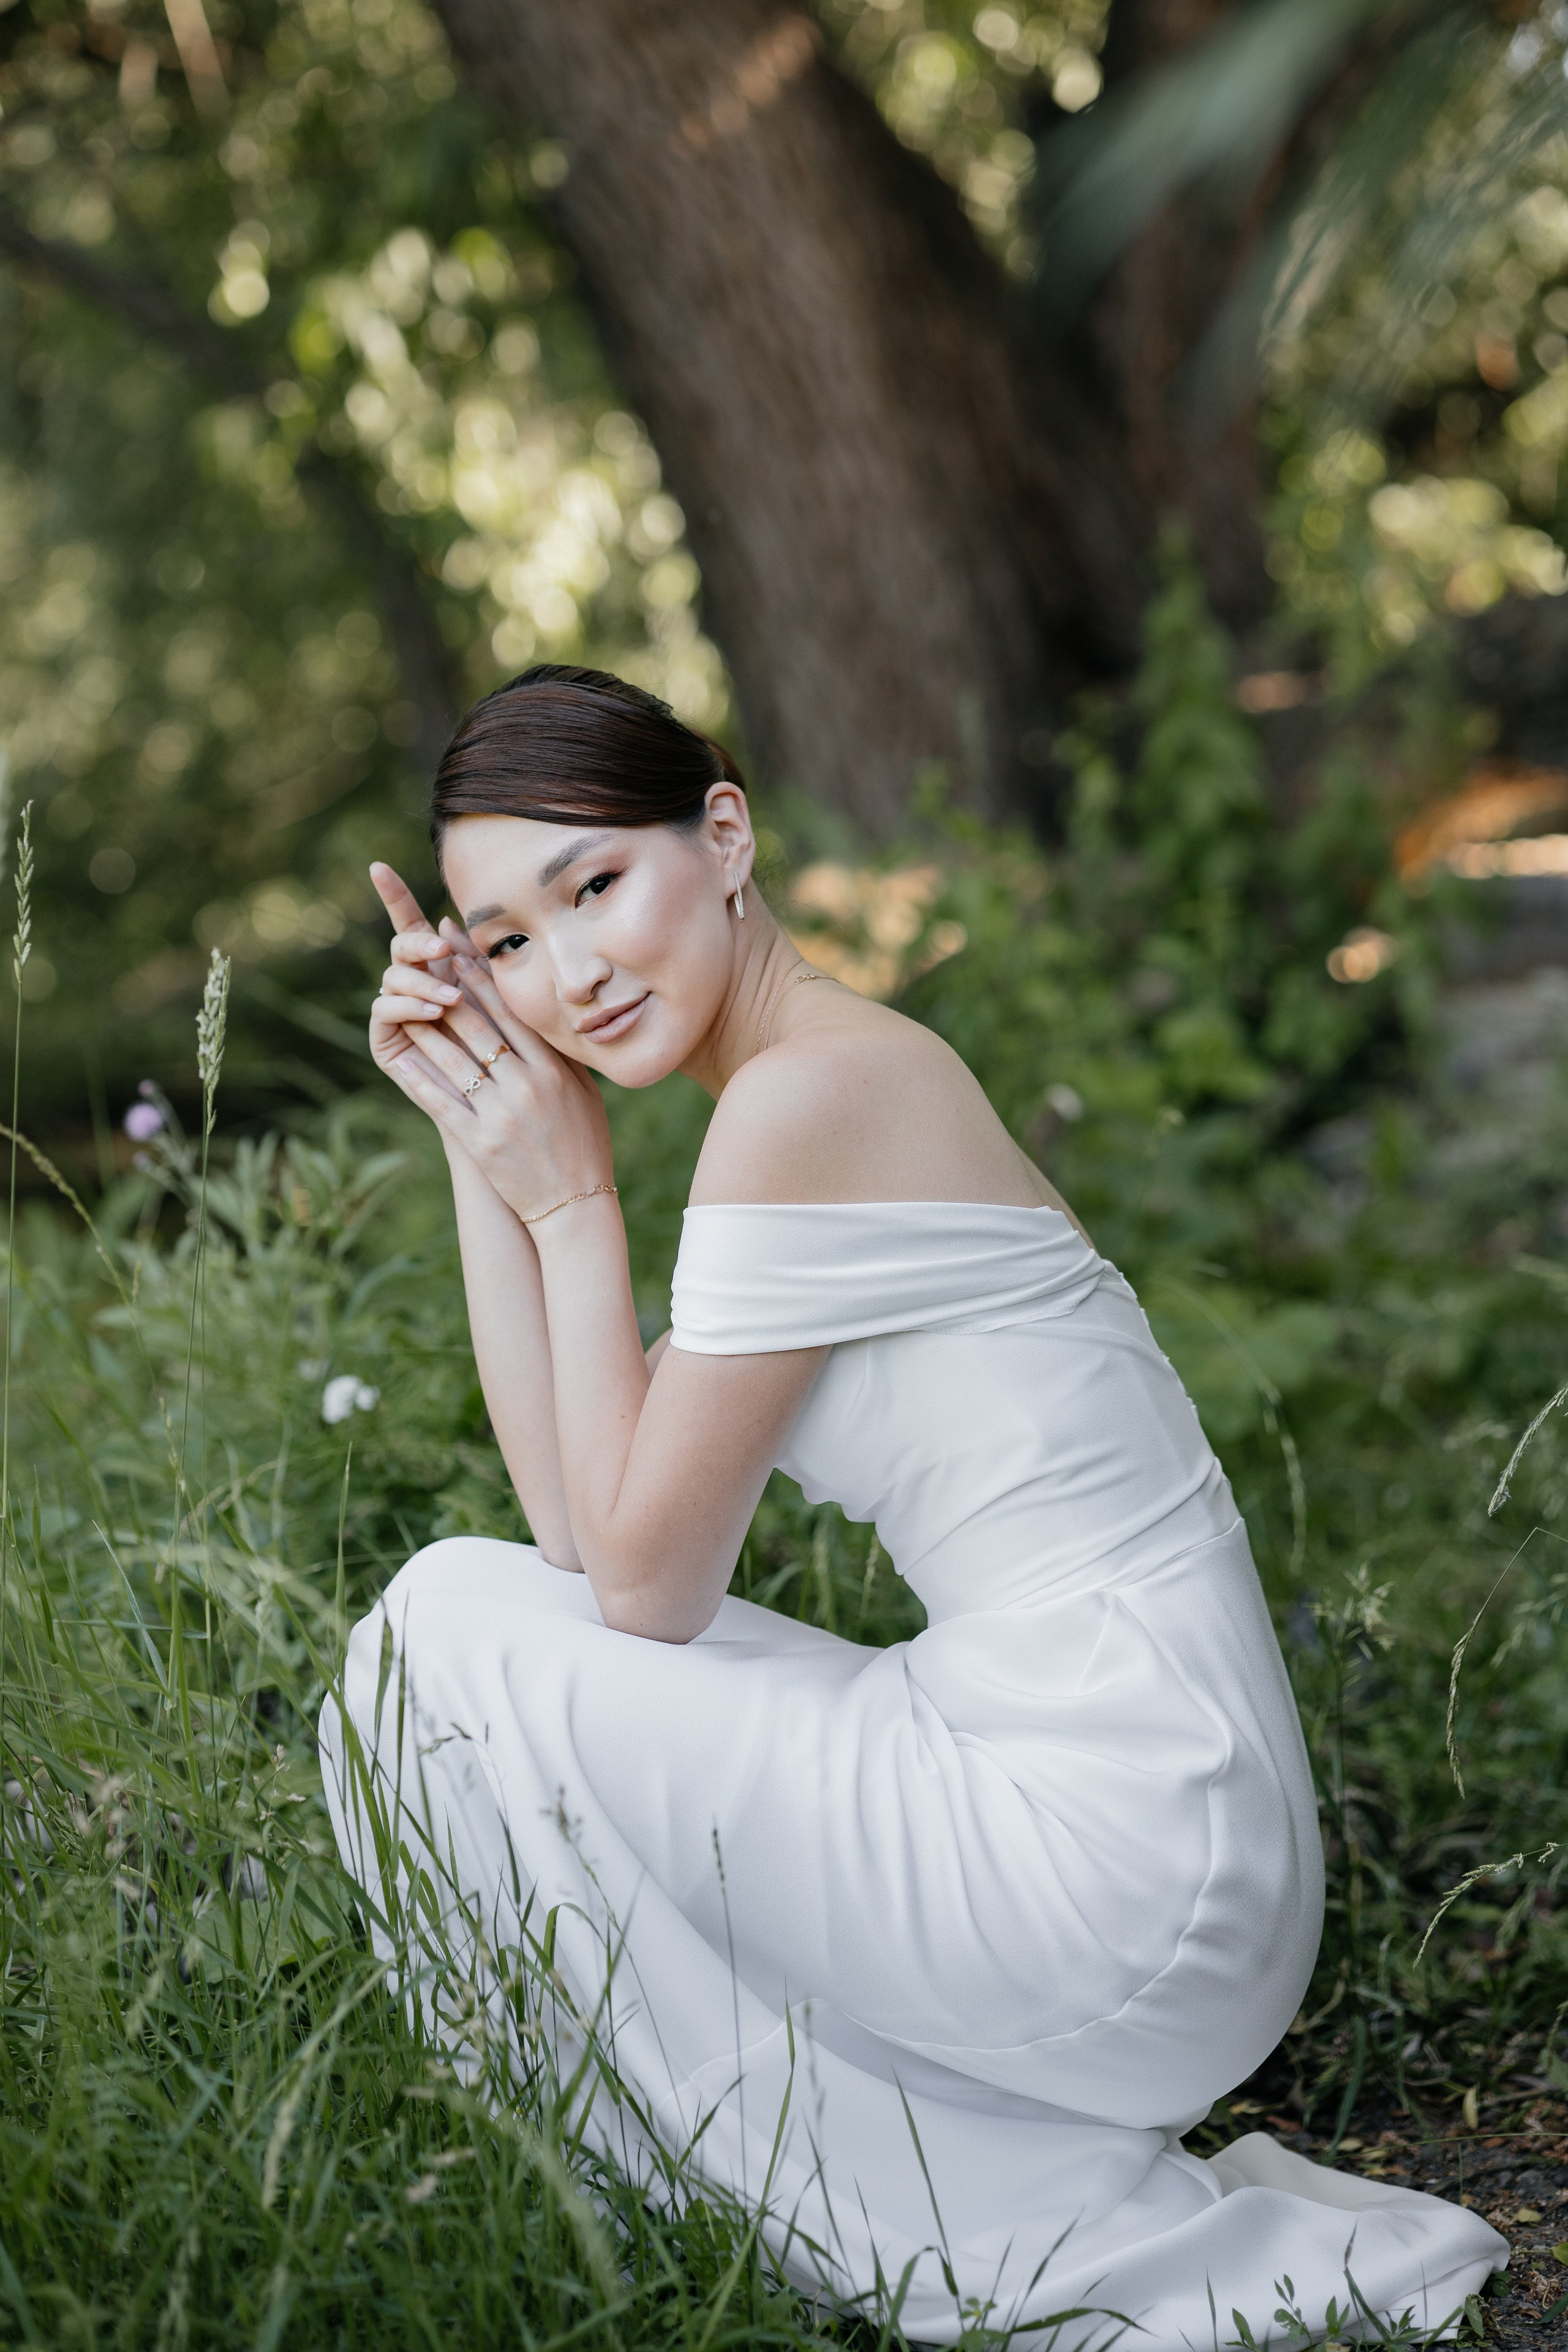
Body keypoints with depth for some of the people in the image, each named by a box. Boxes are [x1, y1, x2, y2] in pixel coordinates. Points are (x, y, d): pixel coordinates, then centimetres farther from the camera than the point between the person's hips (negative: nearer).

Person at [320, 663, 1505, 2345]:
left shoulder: (808, 1096, -16)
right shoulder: (845, 1079, 13)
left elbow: (646, 1586, -10)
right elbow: (582, 1530, 10)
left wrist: (568, 1198, -4)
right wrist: (482, 1153, 6)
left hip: (1109, 1869, -10)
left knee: (450, 1631, -2)